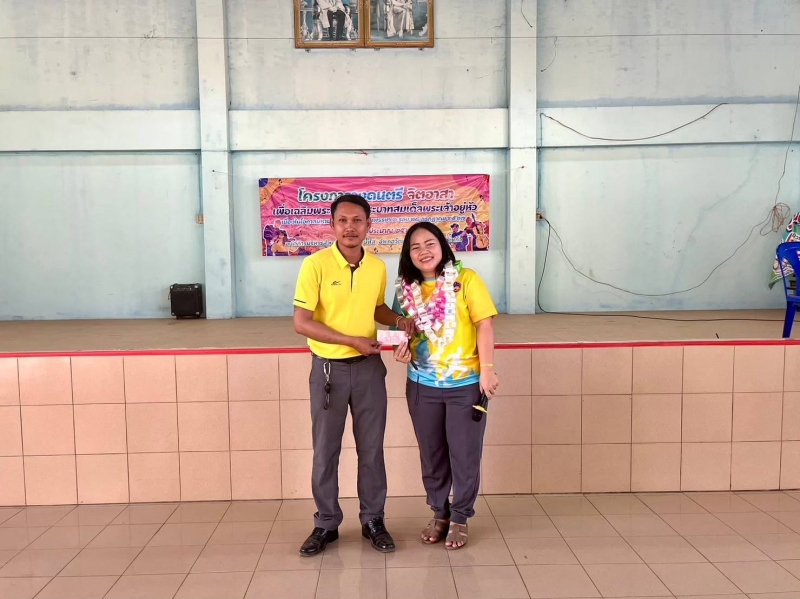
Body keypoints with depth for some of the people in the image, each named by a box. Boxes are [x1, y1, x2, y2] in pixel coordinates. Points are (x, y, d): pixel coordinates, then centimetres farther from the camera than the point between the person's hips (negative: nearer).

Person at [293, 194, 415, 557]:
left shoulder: (378, 267, 1)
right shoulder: (315, 264, -13)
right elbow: (301, 323, -16)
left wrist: (398, 320, -1)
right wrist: (352, 340, -20)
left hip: (368, 367, 3)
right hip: (328, 367, -3)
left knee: (371, 448, 11)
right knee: (325, 451, 9)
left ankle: (372, 520, 28)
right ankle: (326, 524, 26)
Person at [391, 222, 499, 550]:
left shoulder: (466, 279, -8)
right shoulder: (406, 288, 4)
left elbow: (484, 326, -11)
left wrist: (487, 369, -17)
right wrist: (402, 349, -7)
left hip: (465, 383, -3)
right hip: (422, 386, 4)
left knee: (464, 454, 8)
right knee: (431, 454, 15)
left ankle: (460, 518, 26)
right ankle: (439, 513, 34)